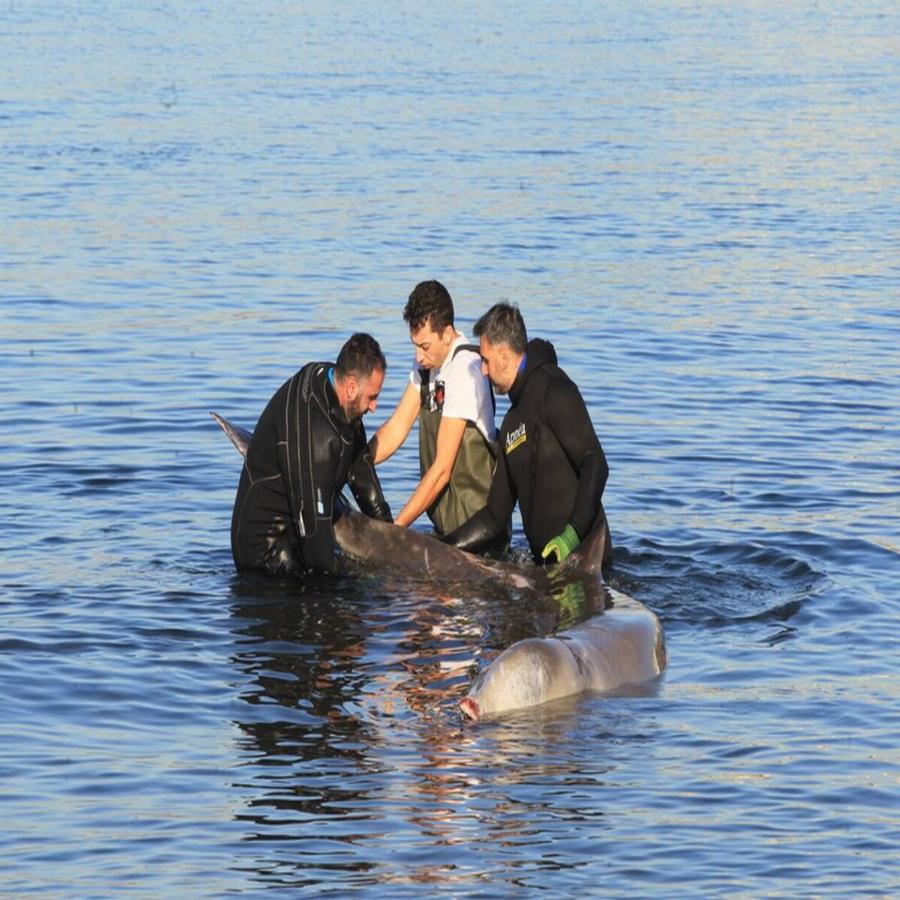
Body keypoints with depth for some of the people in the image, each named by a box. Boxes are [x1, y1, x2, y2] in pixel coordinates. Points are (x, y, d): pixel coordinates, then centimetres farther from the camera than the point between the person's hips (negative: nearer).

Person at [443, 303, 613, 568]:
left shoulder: (553, 389, -6)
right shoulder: (511, 422, 21)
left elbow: (595, 466, -18)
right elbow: (496, 513, 22)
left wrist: (573, 534, -29)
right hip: (546, 561, 8)